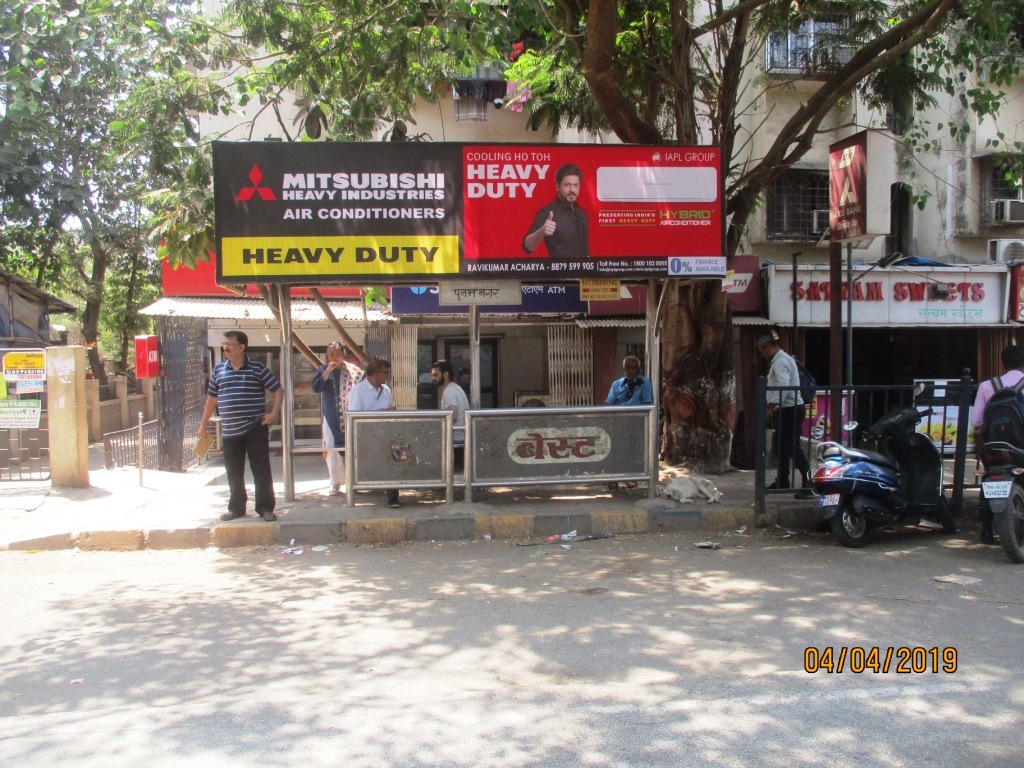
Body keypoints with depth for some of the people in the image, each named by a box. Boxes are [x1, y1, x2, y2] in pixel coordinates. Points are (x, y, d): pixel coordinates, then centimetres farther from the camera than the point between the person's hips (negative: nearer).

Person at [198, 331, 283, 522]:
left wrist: (274, 413, -9)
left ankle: (265, 508, 8)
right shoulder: (218, 370, 9)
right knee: (234, 473, 11)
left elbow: (278, 390, 2)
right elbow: (211, 398, 17)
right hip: (229, 431, 4)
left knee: (261, 470, -1)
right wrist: (203, 424, 17)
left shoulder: (257, 368, -2)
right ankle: (236, 508, 24)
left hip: (255, 428, -4)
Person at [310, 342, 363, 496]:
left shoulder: (352, 370, 3)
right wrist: (328, 371, -15)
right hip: (331, 418, 1)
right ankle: (335, 484, 8)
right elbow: (316, 387, -8)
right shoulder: (323, 370, 6)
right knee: (331, 449, -1)